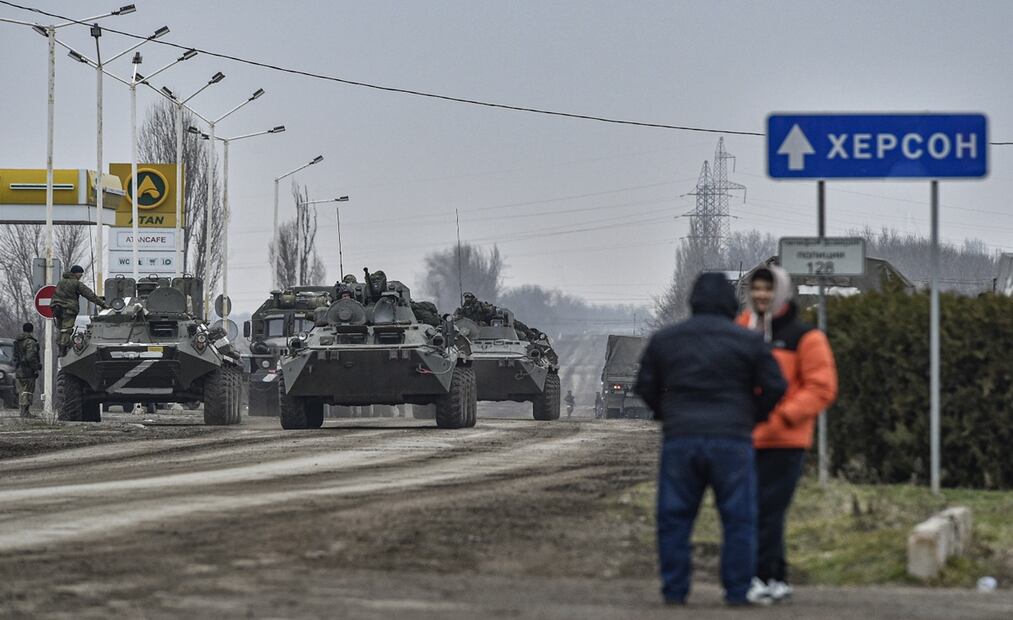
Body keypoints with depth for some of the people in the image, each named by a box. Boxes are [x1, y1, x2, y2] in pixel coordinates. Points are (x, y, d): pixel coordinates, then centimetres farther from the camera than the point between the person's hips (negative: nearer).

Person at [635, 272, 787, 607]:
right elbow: (775, 387, 0)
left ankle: (675, 590, 4)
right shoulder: (749, 341, 1)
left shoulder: (663, 339, 8)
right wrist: (753, 416, 17)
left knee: (675, 517, 7)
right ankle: (737, 591, 1)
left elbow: (645, 387, 11)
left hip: (681, 440, 2)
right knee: (738, 519, 3)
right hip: (732, 441, -2)